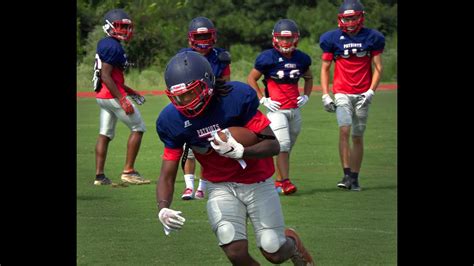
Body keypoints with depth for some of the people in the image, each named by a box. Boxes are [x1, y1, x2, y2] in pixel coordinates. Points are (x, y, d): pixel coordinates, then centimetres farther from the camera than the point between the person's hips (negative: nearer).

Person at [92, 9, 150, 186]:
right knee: (138, 129, -1)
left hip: (102, 97, 10)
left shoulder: (105, 44, 15)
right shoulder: (112, 46, -16)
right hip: (113, 96, -10)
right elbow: (105, 76, -22)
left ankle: (99, 175, 9)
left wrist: (130, 92, 23)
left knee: (105, 134, 11)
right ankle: (129, 171, -2)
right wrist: (122, 100, -23)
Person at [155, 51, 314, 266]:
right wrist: (163, 209, -28)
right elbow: (167, 175, -9)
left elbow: (273, 145, -20)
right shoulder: (172, 120, -14)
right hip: (220, 187, 2)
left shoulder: (237, 97, -24)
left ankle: (291, 242, 40)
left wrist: (240, 152, -39)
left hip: (256, 181, -2)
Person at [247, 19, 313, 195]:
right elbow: (251, 79, 0)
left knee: (287, 147, 9)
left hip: (295, 109, 5)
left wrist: (306, 96, 11)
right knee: (283, 146, -15)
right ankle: (285, 182, -16)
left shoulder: (301, 59, 6)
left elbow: (309, 78, 26)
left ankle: (279, 181, 19)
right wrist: (263, 99, -7)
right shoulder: (268, 58, -9)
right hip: (276, 109, -5)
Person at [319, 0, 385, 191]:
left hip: (362, 94, 1)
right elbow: (325, 68, 7)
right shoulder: (332, 39, 0)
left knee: (358, 137, 6)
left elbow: (378, 67, 3)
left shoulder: (372, 38, 1)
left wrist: (371, 91, -9)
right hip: (342, 93, -1)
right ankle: (346, 174, -20)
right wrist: (325, 95, -2)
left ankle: (355, 178, 13)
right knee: (344, 130, -19)